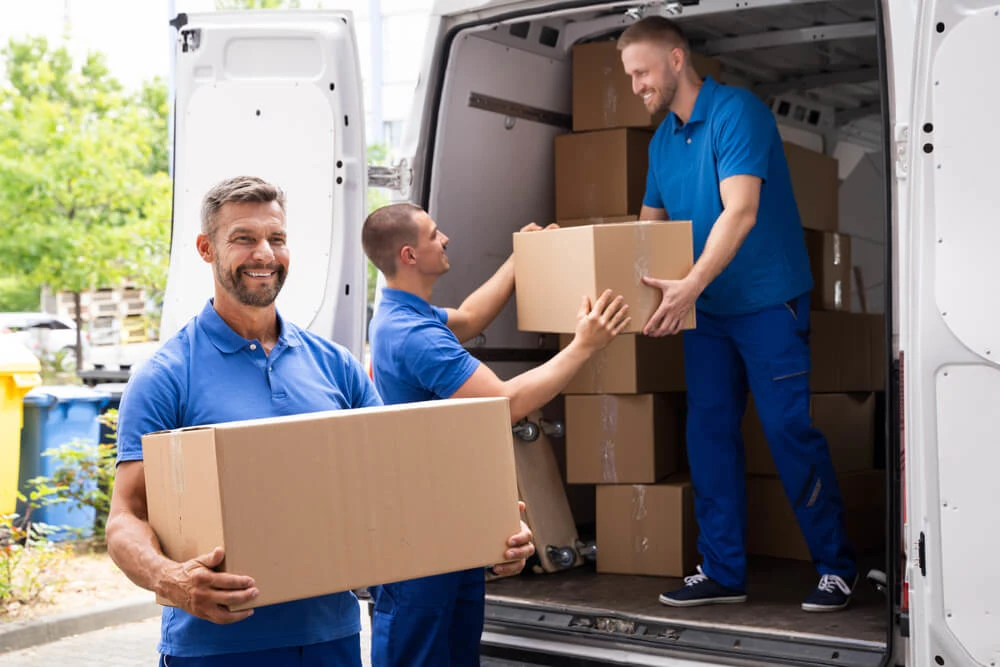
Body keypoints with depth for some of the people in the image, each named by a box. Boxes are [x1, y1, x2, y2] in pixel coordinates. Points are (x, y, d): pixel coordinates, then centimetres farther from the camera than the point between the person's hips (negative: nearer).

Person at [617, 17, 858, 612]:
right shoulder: (663, 140, 10)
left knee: (789, 429, -5)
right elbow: (650, 224, 16)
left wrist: (691, 285, -35)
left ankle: (837, 566, 10)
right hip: (706, 309, 8)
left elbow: (740, 211, -25)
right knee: (709, 433, 6)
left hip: (768, 301, -7)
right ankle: (723, 572, 15)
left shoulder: (736, 112, -14)